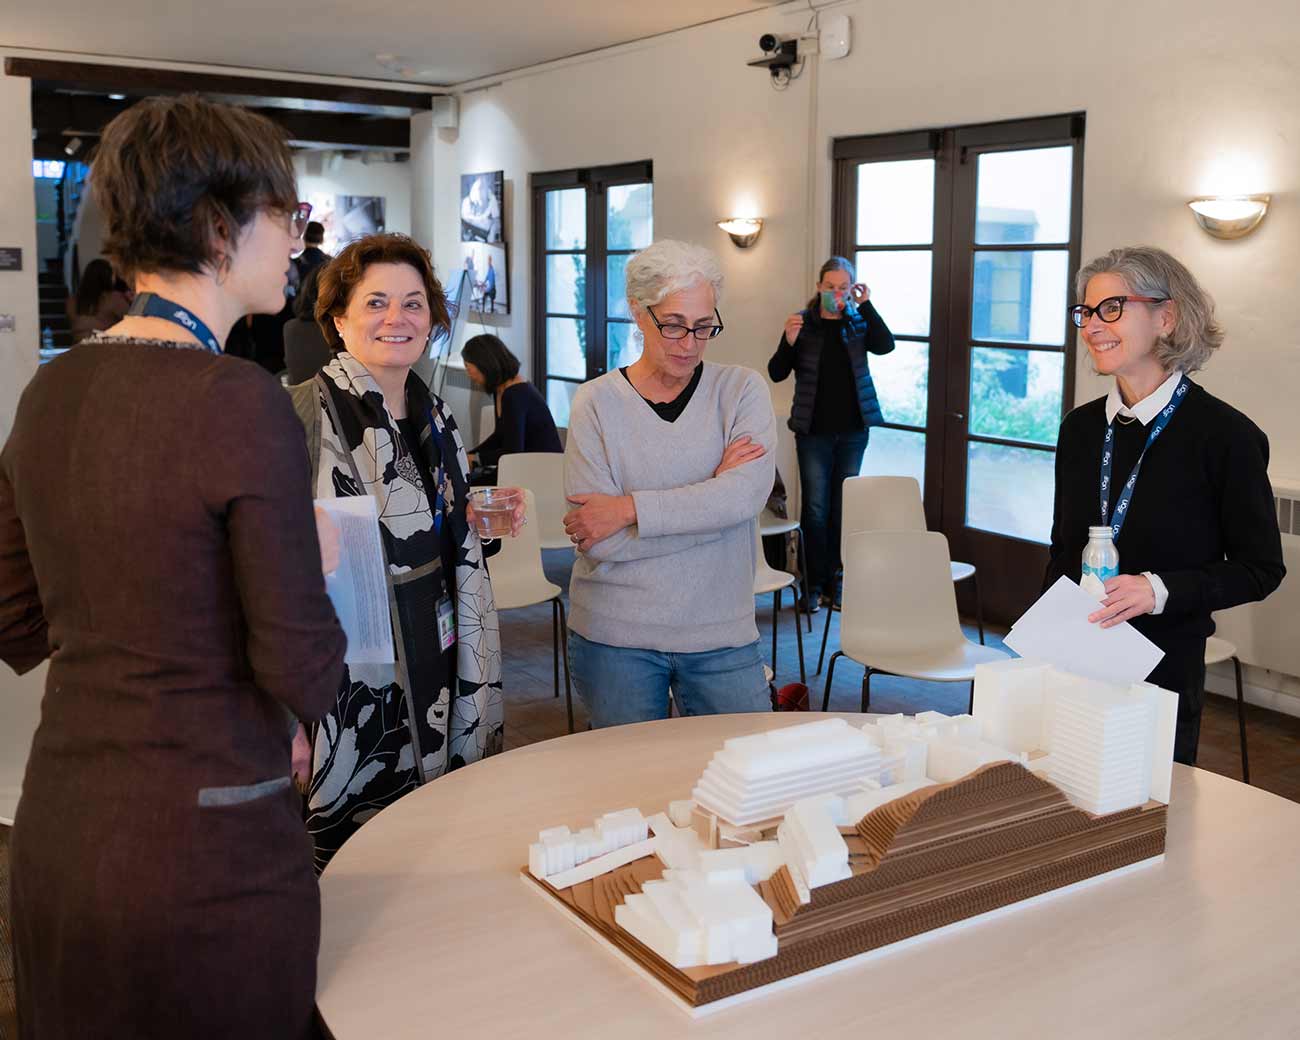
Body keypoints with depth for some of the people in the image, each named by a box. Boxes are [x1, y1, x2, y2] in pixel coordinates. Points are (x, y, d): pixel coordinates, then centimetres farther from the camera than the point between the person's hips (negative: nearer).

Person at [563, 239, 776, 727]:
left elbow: (747, 493, -18)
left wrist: (629, 509, -20)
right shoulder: (596, 401, -5)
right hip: (614, 638, -1)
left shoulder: (741, 389, -1)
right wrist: (711, 495, -13)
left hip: (722, 633, 1)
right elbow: (599, 542, -14)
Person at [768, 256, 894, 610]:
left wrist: (866, 305, -17)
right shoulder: (804, 322, -3)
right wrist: (789, 342, -23)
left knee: (843, 508, 9)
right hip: (814, 430, -2)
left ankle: (836, 582, 19)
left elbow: (886, 346, -14)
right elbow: (776, 373, -5)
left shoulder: (858, 323, 3)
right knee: (815, 508, 0)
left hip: (853, 429, 2)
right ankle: (813, 584, 9)